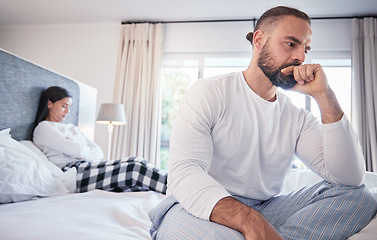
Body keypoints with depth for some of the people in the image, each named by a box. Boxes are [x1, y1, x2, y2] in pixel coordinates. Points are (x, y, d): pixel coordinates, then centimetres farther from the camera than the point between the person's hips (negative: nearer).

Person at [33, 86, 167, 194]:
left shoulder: (71, 128, 27)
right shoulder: (43, 128, 5)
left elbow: (99, 153, 15)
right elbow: (76, 150, -11)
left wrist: (82, 152, -3)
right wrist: (88, 152, 8)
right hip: (73, 173, -8)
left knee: (137, 161, -14)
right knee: (134, 168, -24)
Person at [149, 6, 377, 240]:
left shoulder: (297, 117, 7)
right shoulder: (208, 92, -7)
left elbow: (350, 178, -4)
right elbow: (184, 171, -20)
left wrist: (324, 96, -10)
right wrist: (250, 220, -36)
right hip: (197, 209, -5)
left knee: (357, 195, -13)